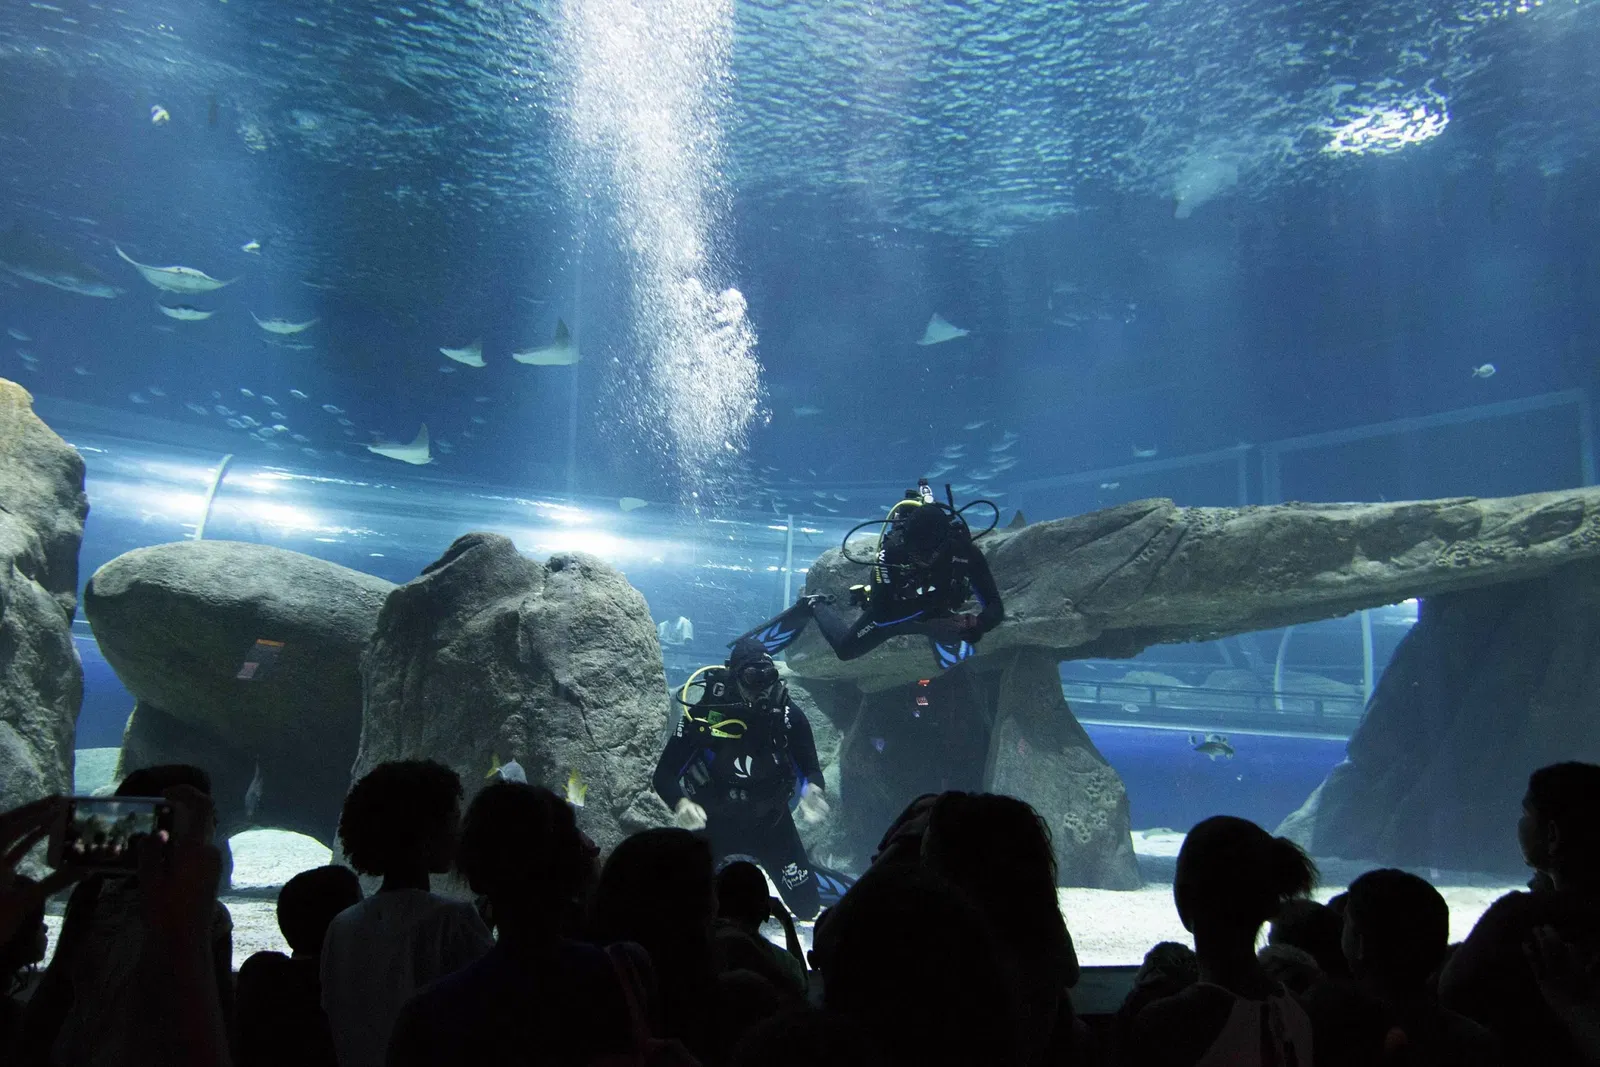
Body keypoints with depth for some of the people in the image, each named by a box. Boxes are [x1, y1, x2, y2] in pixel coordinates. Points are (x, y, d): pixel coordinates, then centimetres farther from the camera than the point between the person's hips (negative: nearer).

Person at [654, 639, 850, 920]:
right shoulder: (704, 715, -24)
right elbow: (664, 774, -19)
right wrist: (680, 803, -40)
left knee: (807, 905, 7)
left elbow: (811, 771, -8)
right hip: (715, 823, -1)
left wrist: (813, 791, -32)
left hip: (770, 823, 1)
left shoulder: (788, 716, -18)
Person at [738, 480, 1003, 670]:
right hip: (894, 606, -2)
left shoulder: (965, 551, -34)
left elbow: (994, 607, -33)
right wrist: (930, 624, -50)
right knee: (845, 648, 9)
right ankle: (814, 606, 37)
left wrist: (977, 625, -56)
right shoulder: (892, 550, -38)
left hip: (941, 612, 2)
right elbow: (881, 612, -35)